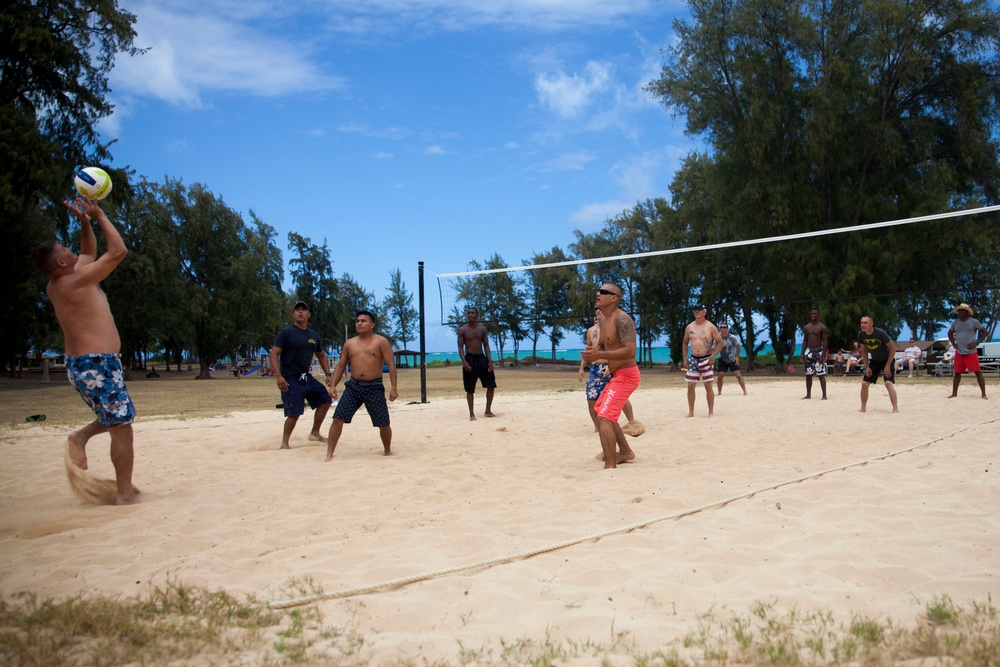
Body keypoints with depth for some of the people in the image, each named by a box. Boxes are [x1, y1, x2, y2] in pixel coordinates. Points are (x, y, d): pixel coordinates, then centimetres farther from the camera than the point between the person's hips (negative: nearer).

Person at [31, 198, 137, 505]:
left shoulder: (55, 286, 11)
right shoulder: (78, 281, -15)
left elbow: (89, 252, 26)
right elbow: (118, 251, -12)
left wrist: (85, 223, 15)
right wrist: (99, 216, -4)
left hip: (78, 364, 10)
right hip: (98, 364, -10)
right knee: (122, 428, -3)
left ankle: (81, 436, 8)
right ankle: (125, 494, 0)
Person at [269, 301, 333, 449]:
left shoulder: (314, 335, 11)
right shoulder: (286, 332, -8)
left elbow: (321, 355, 23)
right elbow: (274, 354, -13)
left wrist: (328, 374, 12)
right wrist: (278, 376, -23)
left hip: (307, 377, 7)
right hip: (290, 379, -7)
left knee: (325, 399, 9)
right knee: (294, 413, -10)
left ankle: (315, 433, 23)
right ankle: (284, 444, 5)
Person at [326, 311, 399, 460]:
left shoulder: (381, 341, -3)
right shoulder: (349, 343, 10)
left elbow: (391, 364, -7)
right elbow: (340, 365, 14)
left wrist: (393, 387, -15)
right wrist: (333, 386, 3)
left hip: (375, 387, -3)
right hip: (353, 386, 3)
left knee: (384, 424, 1)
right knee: (338, 419, -8)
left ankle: (388, 452, 25)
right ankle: (329, 455, -1)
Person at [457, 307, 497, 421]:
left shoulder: (482, 329, 6)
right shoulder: (462, 329, -3)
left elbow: (486, 345, 7)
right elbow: (460, 347, -5)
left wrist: (489, 360, -4)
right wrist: (464, 361, -18)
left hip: (482, 358, 4)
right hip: (470, 359, -4)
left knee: (491, 384, 3)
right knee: (470, 389, 0)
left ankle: (488, 411, 17)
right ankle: (472, 414, 9)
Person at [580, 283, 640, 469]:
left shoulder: (621, 319, -20)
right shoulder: (605, 322, 11)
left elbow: (630, 351, -29)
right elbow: (601, 346, 21)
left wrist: (600, 354, -35)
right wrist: (592, 351, -3)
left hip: (626, 375, -11)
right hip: (616, 375, 11)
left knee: (604, 417, -20)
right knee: (602, 411, 26)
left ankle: (610, 466, -21)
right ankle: (625, 451, 39)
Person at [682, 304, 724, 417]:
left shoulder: (710, 327, -4)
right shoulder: (689, 327, 8)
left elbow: (720, 342, -2)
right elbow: (685, 343, 17)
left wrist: (713, 355, -13)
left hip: (706, 359, -4)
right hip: (693, 359, 4)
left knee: (708, 386, -2)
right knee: (690, 386, 1)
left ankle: (711, 412, 5)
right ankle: (691, 412, 10)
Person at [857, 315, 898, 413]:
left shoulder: (880, 333, -27)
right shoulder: (861, 334, -12)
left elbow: (893, 348, -18)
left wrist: (888, 366, -19)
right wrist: (867, 366, -1)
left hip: (886, 360, -5)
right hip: (874, 361, 5)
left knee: (888, 383, -22)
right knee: (864, 383, -2)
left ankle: (895, 409, -17)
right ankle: (863, 408, 11)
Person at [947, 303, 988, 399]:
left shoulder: (974, 322, -5)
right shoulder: (955, 323, 7)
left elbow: (985, 332, -1)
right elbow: (950, 333, 23)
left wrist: (977, 343, -9)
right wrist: (954, 344, 9)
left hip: (971, 352, -4)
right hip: (959, 353, 4)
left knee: (978, 372, -4)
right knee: (957, 373, 9)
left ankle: (984, 394, -2)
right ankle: (954, 393, 17)